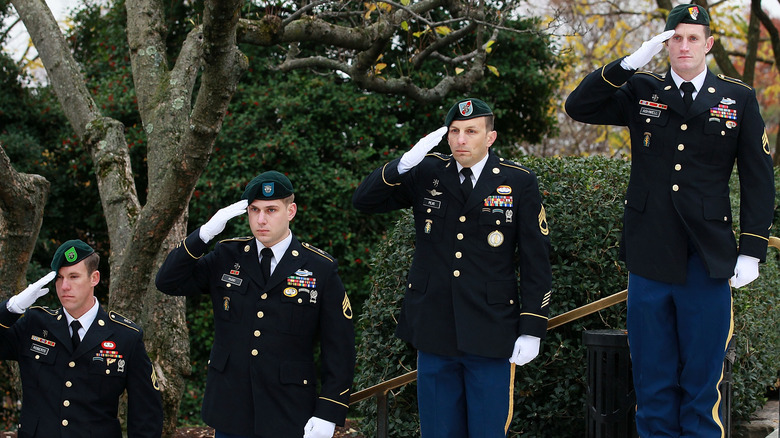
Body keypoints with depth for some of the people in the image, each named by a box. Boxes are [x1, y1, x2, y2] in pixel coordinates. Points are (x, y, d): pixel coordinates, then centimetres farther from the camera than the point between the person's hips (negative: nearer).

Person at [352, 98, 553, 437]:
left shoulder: (519, 183, -2)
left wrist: (532, 330, -7)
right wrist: (405, 163, -14)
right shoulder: (426, 174, 5)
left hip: (490, 334, -3)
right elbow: (364, 201, 1)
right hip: (434, 333, 3)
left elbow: (536, 264, -2)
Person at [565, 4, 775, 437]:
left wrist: (752, 250, -3)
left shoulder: (738, 99, 3)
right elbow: (578, 106, -6)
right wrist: (631, 61, -13)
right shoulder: (640, 91, 6)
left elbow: (758, 180, 4)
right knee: (653, 383, 9)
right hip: (650, 259, 1)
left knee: (701, 380, 5)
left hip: (706, 262, -1)